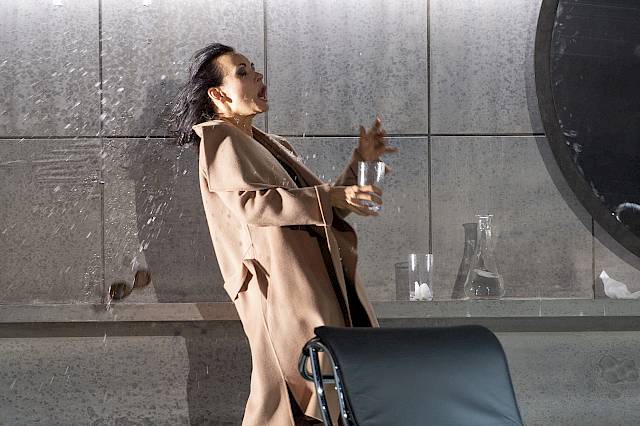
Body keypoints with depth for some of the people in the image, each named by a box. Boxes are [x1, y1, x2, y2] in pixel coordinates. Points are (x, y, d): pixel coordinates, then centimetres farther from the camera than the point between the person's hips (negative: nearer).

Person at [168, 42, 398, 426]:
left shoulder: (275, 147, 27)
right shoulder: (220, 140, 1)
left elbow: (321, 208, 28)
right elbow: (250, 201, -17)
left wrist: (360, 161, 21)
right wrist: (330, 198, -23)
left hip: (326, 286, 8)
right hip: (284, 290, -8)